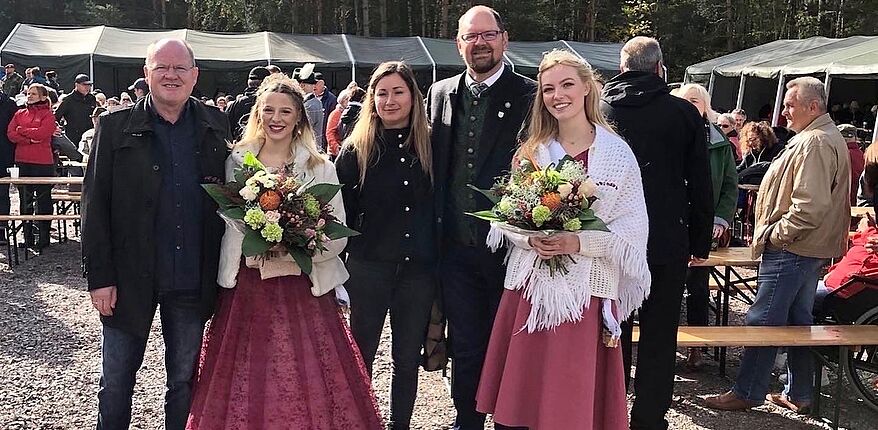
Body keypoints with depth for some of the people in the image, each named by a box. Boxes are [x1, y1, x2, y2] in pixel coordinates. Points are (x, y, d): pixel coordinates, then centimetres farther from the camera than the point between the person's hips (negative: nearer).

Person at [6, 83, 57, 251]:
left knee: (43, 201, 0)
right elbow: (11, 134, 1)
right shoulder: (19, 114, 13)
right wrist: (30, 138, -12)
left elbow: (42, 133, -15)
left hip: (43, 163, -5)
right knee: (25, 201, 9)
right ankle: (27, 238, 16)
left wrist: (22, 130, -4)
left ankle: (43, 238, 5)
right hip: (22, 162, 5)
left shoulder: (47, 114, 0)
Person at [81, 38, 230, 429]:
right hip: (129, 279, -1)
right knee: (116, 382, 11)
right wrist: (100, 277, -9)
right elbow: (94, 206, -4)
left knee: (184, 382, 15)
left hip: (192, 281, 2)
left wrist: (223, 272, 0)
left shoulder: (215, 127, 3)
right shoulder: (114, 127, -3)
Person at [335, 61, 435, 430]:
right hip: (369, 266, -1)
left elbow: (440, 206, 4)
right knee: (362, 353, 10)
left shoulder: (429, 146, 2)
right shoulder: (356, 150, -2)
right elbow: (340, 210, -1)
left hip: (419, 267, 2)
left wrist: (436, 256, -2)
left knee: (408, 358, 13)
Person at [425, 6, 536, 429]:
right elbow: (430, 164, 12)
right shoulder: (440, 94, 8)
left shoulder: (530, 96, -5)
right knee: (465, 346, 15)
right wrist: (435, 231, 6)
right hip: (456, 247, 4)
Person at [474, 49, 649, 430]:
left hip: (587, 291, -2)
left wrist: (579, 243, -17)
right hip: (531, 287, 3)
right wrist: (530, 239, -13)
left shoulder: (617, 153, 0)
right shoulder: (531, 152, 9)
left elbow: (632, 229, -4)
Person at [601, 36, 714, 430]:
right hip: (667, 243, -1)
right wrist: (701, 243, 9)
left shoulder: (599, 110, -3)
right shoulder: (684, 113, -4)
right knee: (658, 338, 8)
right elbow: (701, 186, 0)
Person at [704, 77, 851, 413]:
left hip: (790, 249, -11)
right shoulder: (826, 138, 18)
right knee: (798, 320, 14)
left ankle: (747, 393, 2)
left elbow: (810, 205, -26)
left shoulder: (815, 143, -17)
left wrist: (776, 234, -16)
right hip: (810, 249, 11)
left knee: (763, 321, -5)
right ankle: (798, 394, 22)